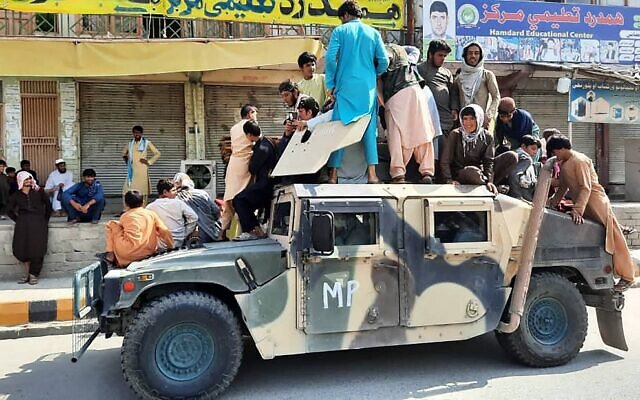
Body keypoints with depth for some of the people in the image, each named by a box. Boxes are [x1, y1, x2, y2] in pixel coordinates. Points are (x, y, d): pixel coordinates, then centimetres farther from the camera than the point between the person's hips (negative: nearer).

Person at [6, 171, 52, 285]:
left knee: (36, 249, -11)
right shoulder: (16, 195, 13)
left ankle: (33, 275, -2)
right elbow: (9, 210, 20)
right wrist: (17, 220, 11)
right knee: (20, 249, -9)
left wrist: (46, 219, 10)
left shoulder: (38, 192, 9)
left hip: (38, 222, -2)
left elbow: (48, 205, 13)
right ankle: (27, 273, 7)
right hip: (22, 223, 2)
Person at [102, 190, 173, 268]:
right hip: (149, 252, 3)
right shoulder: (151, 214, 7)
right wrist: (171, 246, 15)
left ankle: (111, 255, 18)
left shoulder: (124, 216, 3)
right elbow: (165, 231, 4)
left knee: (111, 224, 15)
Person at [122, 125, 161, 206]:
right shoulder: (130, 143, 14)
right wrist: (125, 158, 14)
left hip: (142, 171, -4)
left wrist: (149, 162, -4)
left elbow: (157, 153, 1)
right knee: (127, 192, -1)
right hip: (132, 171, 4)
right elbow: (124, 152, 32)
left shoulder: (147, 143, 1)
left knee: (142, 191, -4)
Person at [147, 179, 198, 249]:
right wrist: (184, 235, 3)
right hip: (179, 244, 0)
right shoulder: (179, 203, -2)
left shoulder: (149, 208, -1)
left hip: (160, 246, 0)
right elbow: (194, 218, -4)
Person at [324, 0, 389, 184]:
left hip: (345, 87, -2)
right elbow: (384, 62, 4)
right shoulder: (373, 33, 10)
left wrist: (330, 84, 1)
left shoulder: (339, 31, 3)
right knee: (369, 128, 5)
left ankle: (333, 174, 0)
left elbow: (330, 58, -8)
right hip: (368, 88, 2)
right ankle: (371, 174, -1)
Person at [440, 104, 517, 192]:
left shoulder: (487, 137, 0)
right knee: (471, 171, -41)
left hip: (480, 173, 4)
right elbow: (445, 161, -7)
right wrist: (449, 180, -21)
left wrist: (489, 181, -21)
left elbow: (489, 161, -5)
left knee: (512, 156, -10)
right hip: (460, 175, -3)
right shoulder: (455, 135, -7)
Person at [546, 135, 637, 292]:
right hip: (582, 205, 9)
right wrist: (551, 202, 7)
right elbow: (563, 187, 18)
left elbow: (586, 188, -23)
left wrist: (577, 210, -30)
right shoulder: (563, 164, 10)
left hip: (596, 204, -9)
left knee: (613, 239, -2)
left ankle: (627, 276, 6)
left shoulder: (579, 160, -17)